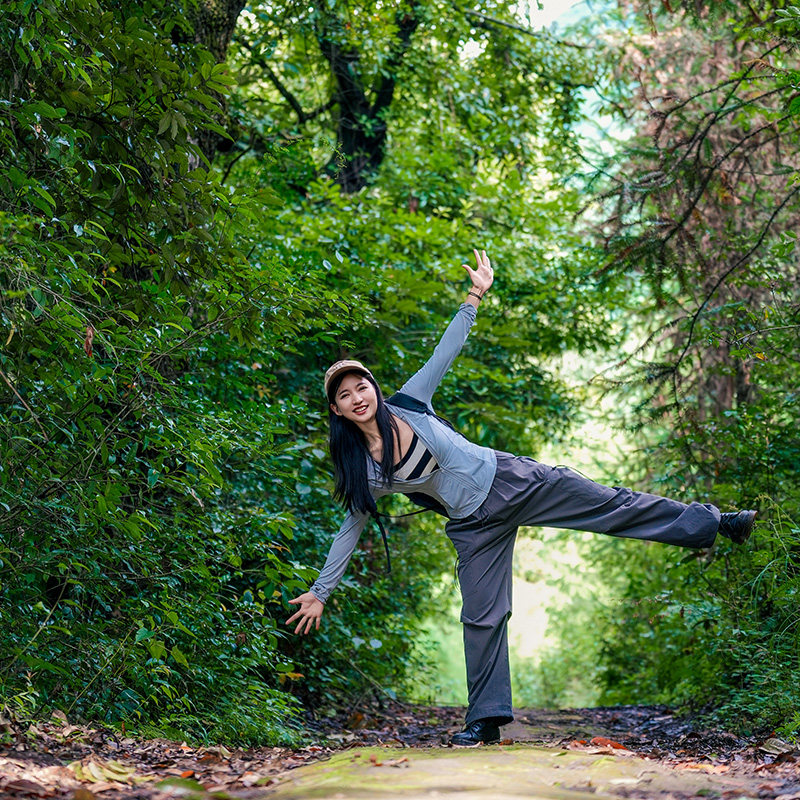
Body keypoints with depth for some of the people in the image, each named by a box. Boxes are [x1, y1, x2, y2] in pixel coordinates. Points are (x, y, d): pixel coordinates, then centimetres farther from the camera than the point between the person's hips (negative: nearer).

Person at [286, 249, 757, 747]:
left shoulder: (407, 404, -5)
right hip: (475, 526, 1)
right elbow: (351, 530, 6)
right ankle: (486, 721, 11)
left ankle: (713, 523, 12)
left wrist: (475, 297, -8)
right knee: (481, 618, -1)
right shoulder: (359, 471, -3)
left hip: (507, 479, -1)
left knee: (612, 506, 1)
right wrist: (320, 593, 7)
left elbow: (447, 351, -1)